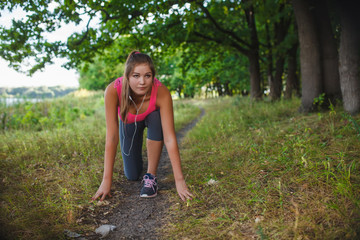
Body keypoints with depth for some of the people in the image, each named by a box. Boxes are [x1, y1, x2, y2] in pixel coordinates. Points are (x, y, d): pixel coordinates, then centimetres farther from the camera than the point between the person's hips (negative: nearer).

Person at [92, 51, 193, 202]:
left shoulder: (161, 92, -39)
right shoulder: (113, 90, -39)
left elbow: (169, 138, -39)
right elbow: (111, 137, -36)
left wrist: (179, 180, -41)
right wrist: (106, 180, -37)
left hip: (151, 118, -1)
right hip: (128, 123, 1)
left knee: (156, 118, -38)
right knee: (132, 176, 1)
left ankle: (151, 175, -20)